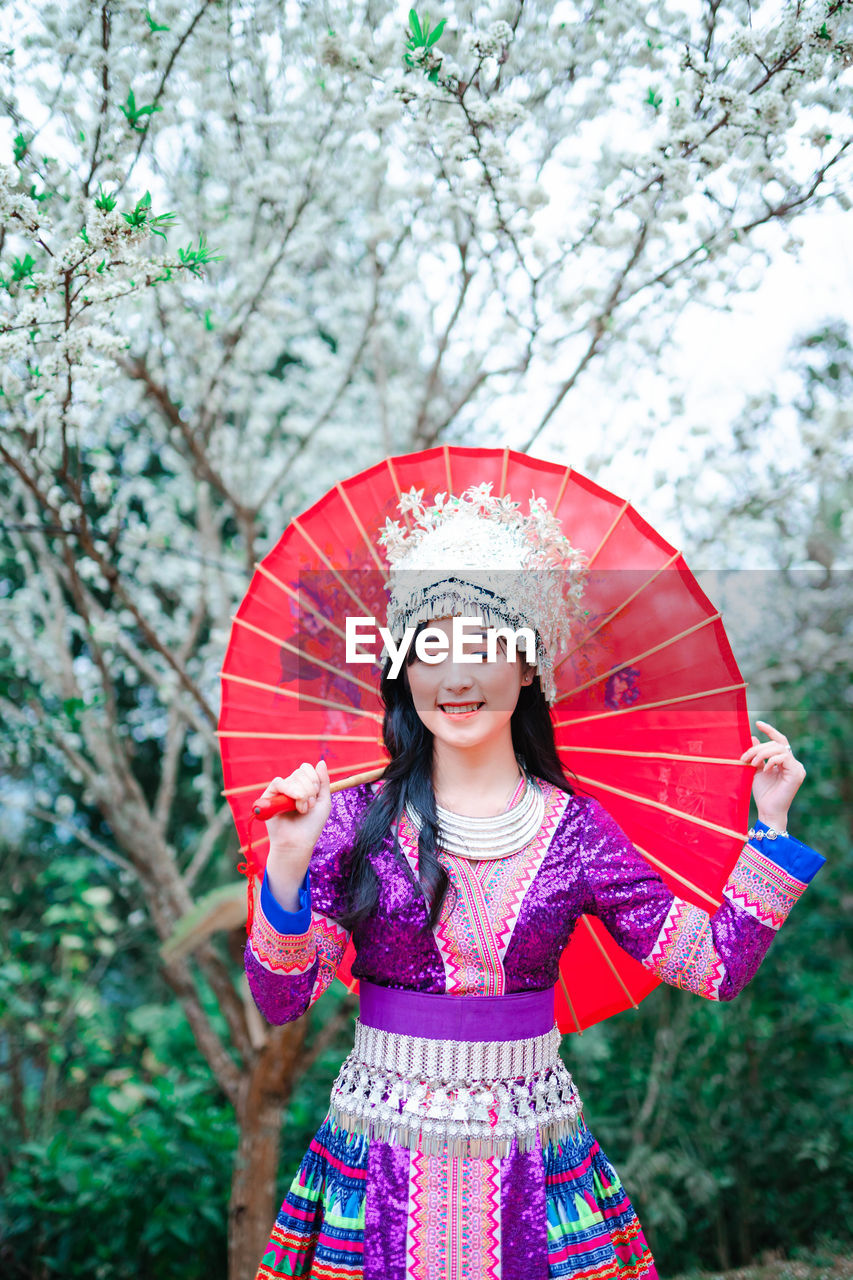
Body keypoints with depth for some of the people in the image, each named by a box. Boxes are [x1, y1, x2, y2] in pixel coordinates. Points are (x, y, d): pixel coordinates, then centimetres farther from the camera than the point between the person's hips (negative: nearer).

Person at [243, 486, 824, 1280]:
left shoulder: (575, 828, -2)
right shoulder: (356, 820, -6)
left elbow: (717, 967, -2)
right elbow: (278, 1001, -10)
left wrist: (772, 824, -3)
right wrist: (288, 864, -25)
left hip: (532, 1157, 1)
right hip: (383, 1172, -1)